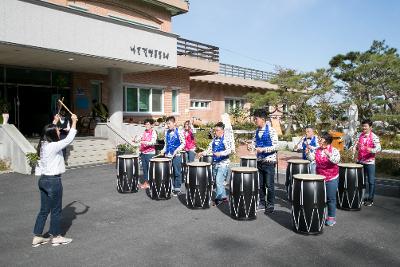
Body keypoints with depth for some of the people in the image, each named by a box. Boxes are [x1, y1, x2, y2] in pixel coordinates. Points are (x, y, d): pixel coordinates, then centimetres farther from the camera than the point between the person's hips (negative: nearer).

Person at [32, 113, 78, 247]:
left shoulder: (44, 144, 5)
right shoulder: (54, 146, -19)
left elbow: (50, 132, 25)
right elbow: (69, 139, -18)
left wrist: (55, 122, 33)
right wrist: (74, 122, -11)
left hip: (43, 180, 9)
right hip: (53, 181, -9)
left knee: (44, 210, 16)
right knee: (56, 210, 7)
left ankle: (37, 237, 24)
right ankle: (56, 237, 20)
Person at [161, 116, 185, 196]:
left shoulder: (179, 132, -7)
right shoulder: (167, 132, 11)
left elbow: (183, 143, -8)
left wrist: (177, 150, -18)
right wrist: (164, 150, 4)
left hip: (176, 156, -5)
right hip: (168, 155, 5)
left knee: (177, 173, 2)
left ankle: (177, 189, 11)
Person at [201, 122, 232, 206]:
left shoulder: (226, 139, -11)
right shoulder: (214, 139, 11)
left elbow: (229, 150, -23)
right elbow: (210, 148, 15)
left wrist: (220, 153, -38)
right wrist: (203, 153, -2)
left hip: (223, 164, -8)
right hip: (215, 163, 8)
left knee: (219, 181, -10)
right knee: (218, 181, 12)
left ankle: (218, 198, 2)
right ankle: (224, 197, 24)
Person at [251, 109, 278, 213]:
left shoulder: (271, 131, -12)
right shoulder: (257, 131, 8)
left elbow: (275, 147, -15)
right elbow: (254, 143, 16)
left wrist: (263, 149, -24)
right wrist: (253, 147, -6)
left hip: (269, 162, -6)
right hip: (259, 161, 6)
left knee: (269, 185, 1)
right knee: (260, 184, 12)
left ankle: (270, 205, 14)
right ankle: (262, 203, 24)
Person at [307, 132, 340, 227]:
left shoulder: (334, 150, -11)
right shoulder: (317, 150, 5)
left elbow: (336, 160, -25)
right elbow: (312, 158, 0)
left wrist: (329, 155, -40)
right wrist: (308, 152, -17)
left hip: (331, 179, -5)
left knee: (331, 198, 4)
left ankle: (331, 217, 16)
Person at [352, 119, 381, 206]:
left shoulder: (374, 137, -9)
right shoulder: (360, 135, 8)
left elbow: (378, 148, -16)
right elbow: (356, 145, 14)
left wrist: (371, 150, -35)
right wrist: (355, 147, -8)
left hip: (370, 162, -5)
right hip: (360, 161, 5)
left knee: (371, 181, 2)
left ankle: (370, 199, 11)